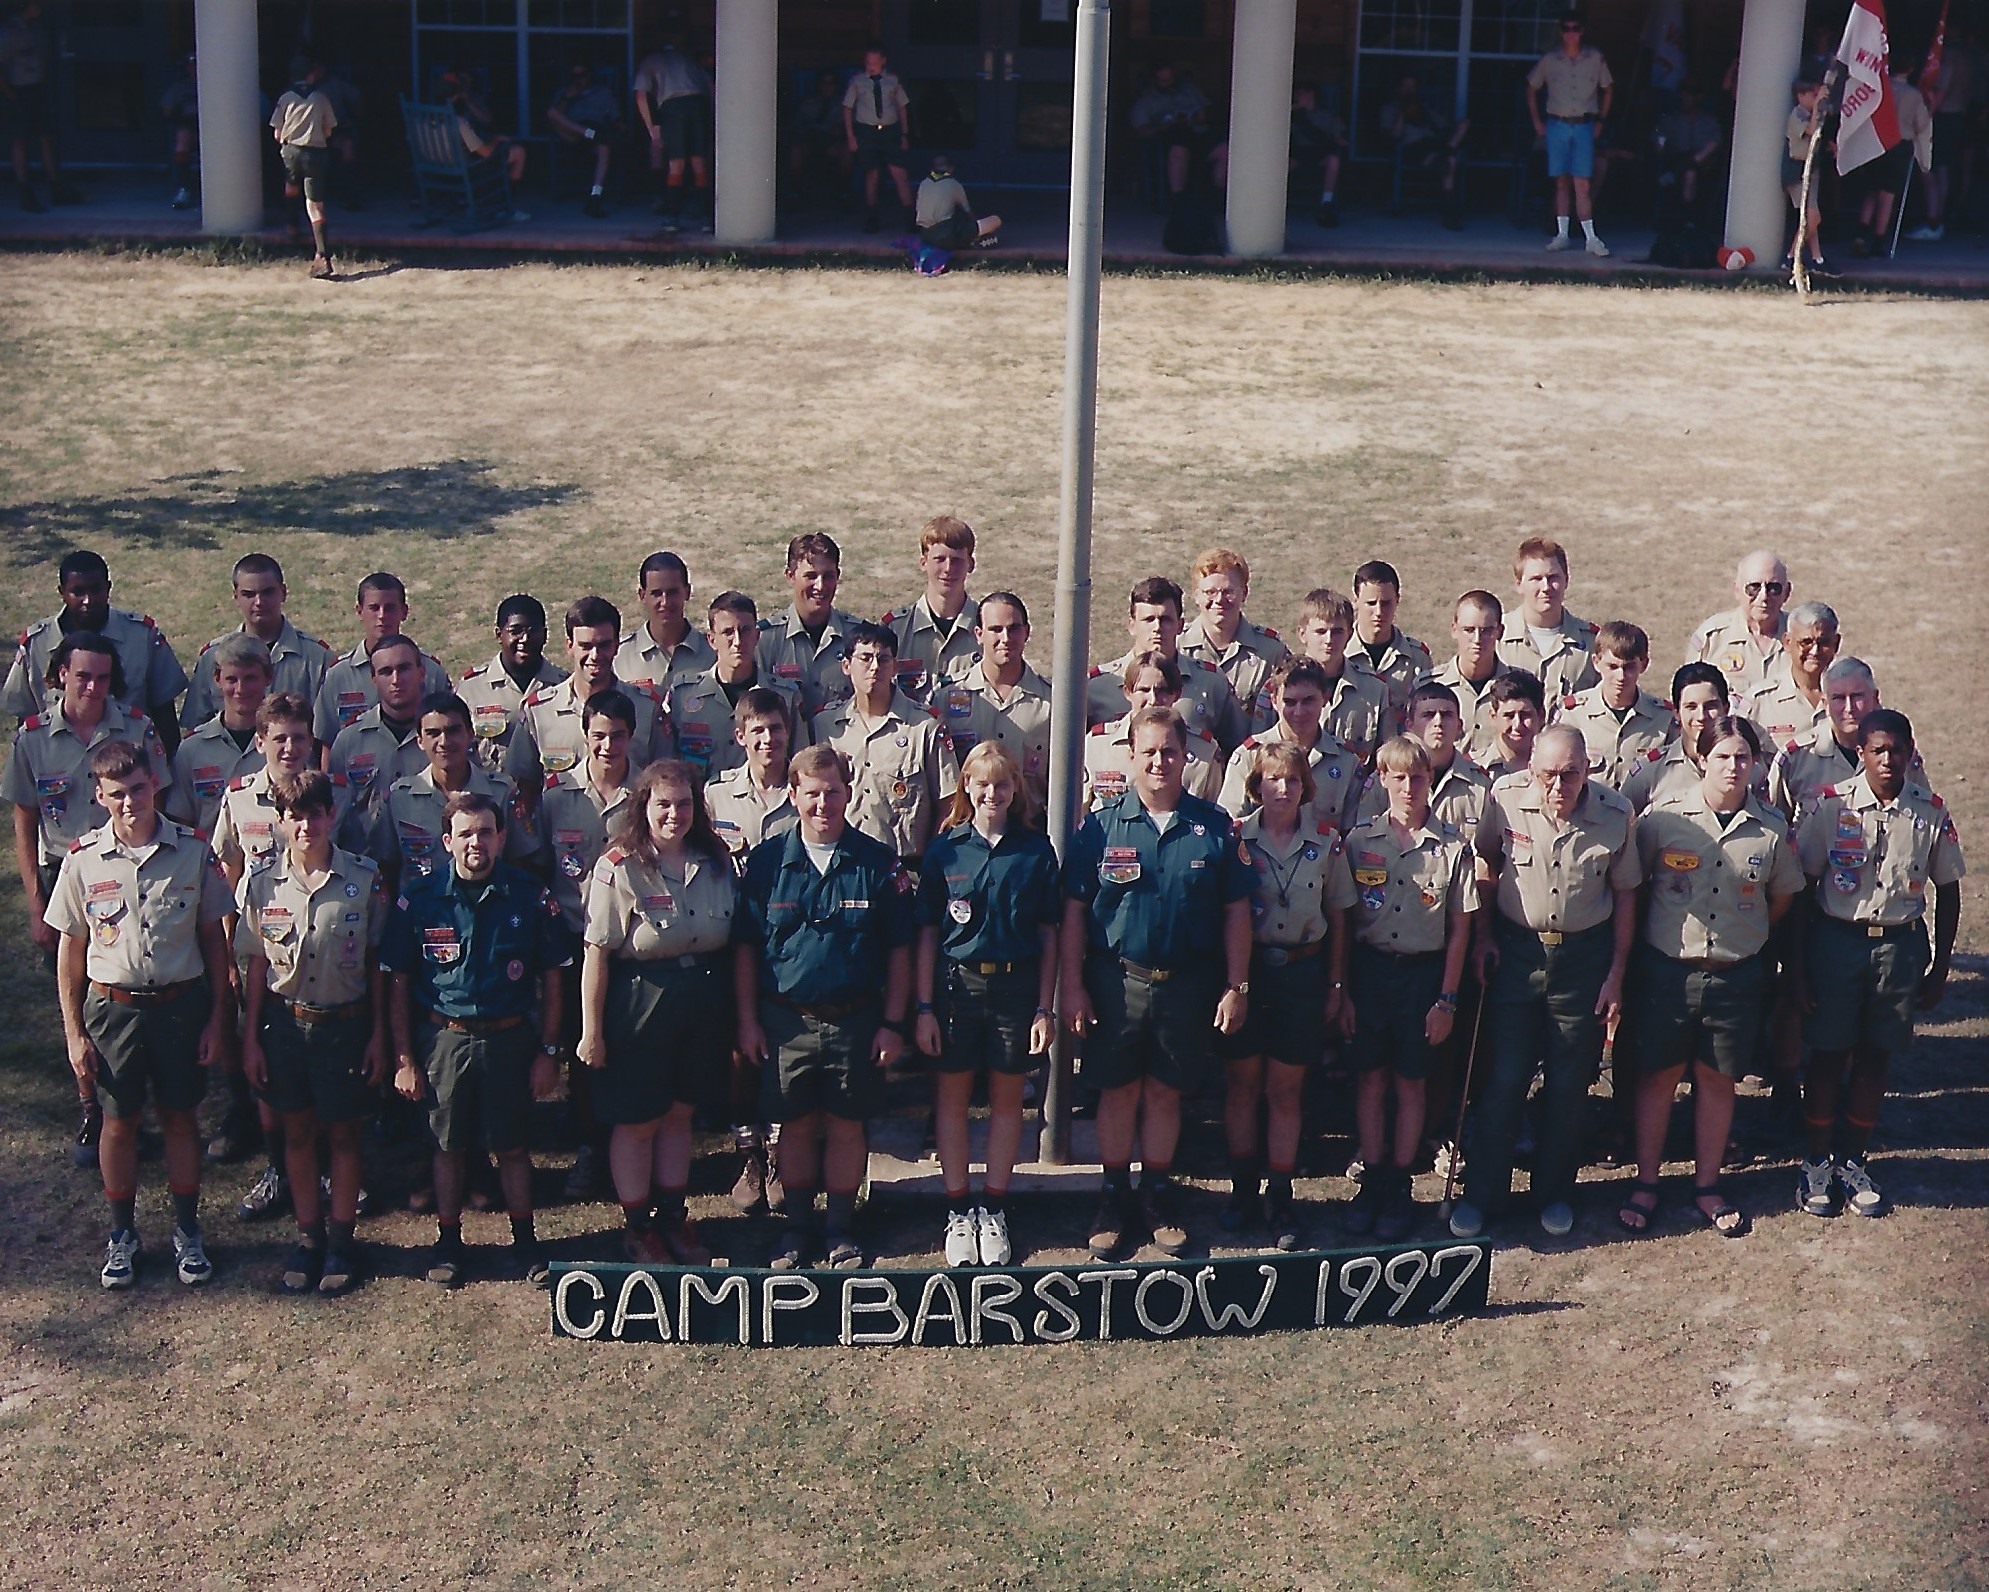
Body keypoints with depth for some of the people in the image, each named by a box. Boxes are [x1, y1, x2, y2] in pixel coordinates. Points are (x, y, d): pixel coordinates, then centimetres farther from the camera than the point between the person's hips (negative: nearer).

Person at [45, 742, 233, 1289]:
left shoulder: (193, 851, -6)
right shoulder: (83, 860, -6)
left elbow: (213, 938, 2)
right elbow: (70, 950, 1)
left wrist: (217, 1017, 0)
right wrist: (74, 1033, 0)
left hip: (182, 1003, 0)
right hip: (113, 1008, 0)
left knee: (180, 1118, 11)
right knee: (119, 1121, 11)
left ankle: (187, 1231, 26)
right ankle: (122, 1234, 27)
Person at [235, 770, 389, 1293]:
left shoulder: (364, 878, -8)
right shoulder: (262, 881, -5)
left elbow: (375, 962, -2)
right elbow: (256, 964, 2)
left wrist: (378, 1034, -2)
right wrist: (250, 1038, 2)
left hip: (347, 1022, -1)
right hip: (285, 1021, 1)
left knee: (343, 1132, 9)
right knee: (297, 1132, 12)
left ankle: (341, 1239, 23)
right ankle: (309, 1236, 27)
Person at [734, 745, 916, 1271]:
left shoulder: (878, 863, -3)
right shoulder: (767, 861, -1)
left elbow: (898, 951, 1)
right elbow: (746, 947, 4)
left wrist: (892, 1023, -2)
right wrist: (748, 1020, 1)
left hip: (856, 1019, -1)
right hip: (786, 1021, 1)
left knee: (846, 1126, 8)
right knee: (795, 1126, 10)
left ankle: (841, 1228, 22)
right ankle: (797, 1226, 25)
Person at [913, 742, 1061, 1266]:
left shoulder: (1036, 850, 2)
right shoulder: (945, 849, 1)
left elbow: (1049, 934, 4)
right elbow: (927, 933, 2)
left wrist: (1045, 1008, 0)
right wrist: (924, 1007, -3)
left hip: (1017, 986, 0)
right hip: (956, 983, 0)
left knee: (1007, 1098, 8)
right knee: (952, 1096, 6)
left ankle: (993, 1211, 20)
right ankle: (958, 1211, 17)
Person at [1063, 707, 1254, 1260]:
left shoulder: (1214, 826, 2)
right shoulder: (1101, 826, -1)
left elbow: (1236, 912, 4)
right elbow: (1074, 910, 0)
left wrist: (1236, 987, 0)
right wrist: (1073, 986, -4)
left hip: (1187, 983, 1)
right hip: (1117, 980, -1)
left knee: (1166, 1092, 11)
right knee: (1118, 1090, 8)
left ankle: (1157, 1196, 25)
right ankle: (1114, 1197, 21)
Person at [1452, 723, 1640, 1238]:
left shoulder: (1616, 813, -13)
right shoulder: (1506, 798, -14)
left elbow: (1624, 893, 0)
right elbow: (1486, 862, 5)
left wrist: (1616, 973, 1)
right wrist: (1483, 936, 3)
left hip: (1585, 953, 0)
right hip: (1515, 950, 0)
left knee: (1569, 1084, 8)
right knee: (1504, 1079, 2)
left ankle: (1555, 1193, 26)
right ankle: (1481, 1195, 15)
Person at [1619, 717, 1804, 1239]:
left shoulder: (1771, 829, -2)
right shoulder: (1662, 816, -9)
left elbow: (1782, 895, 14)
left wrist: (1750, 937, 14)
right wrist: (1658, 929, 7)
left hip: (1736, 975, 2)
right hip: (1667, 970, -2)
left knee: (1718, 1078, 11)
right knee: (1659, 1074, 8)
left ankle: (1707, 1185, 25)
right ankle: (1645, 1183, 20)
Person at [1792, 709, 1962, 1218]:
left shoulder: (1931, 814, -3)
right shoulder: (1832, 805, -8)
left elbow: (1947, 890, 8)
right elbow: (1801, 886, -4)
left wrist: (1938, 969, 7)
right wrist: (1798, 966, -5)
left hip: (1900, 947, 2)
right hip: (1836, 941, -2)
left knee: (1875, 1057, 10)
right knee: (1828, 1055, 6)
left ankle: (1852, 1160, 25)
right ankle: (1816, 1163, 20)